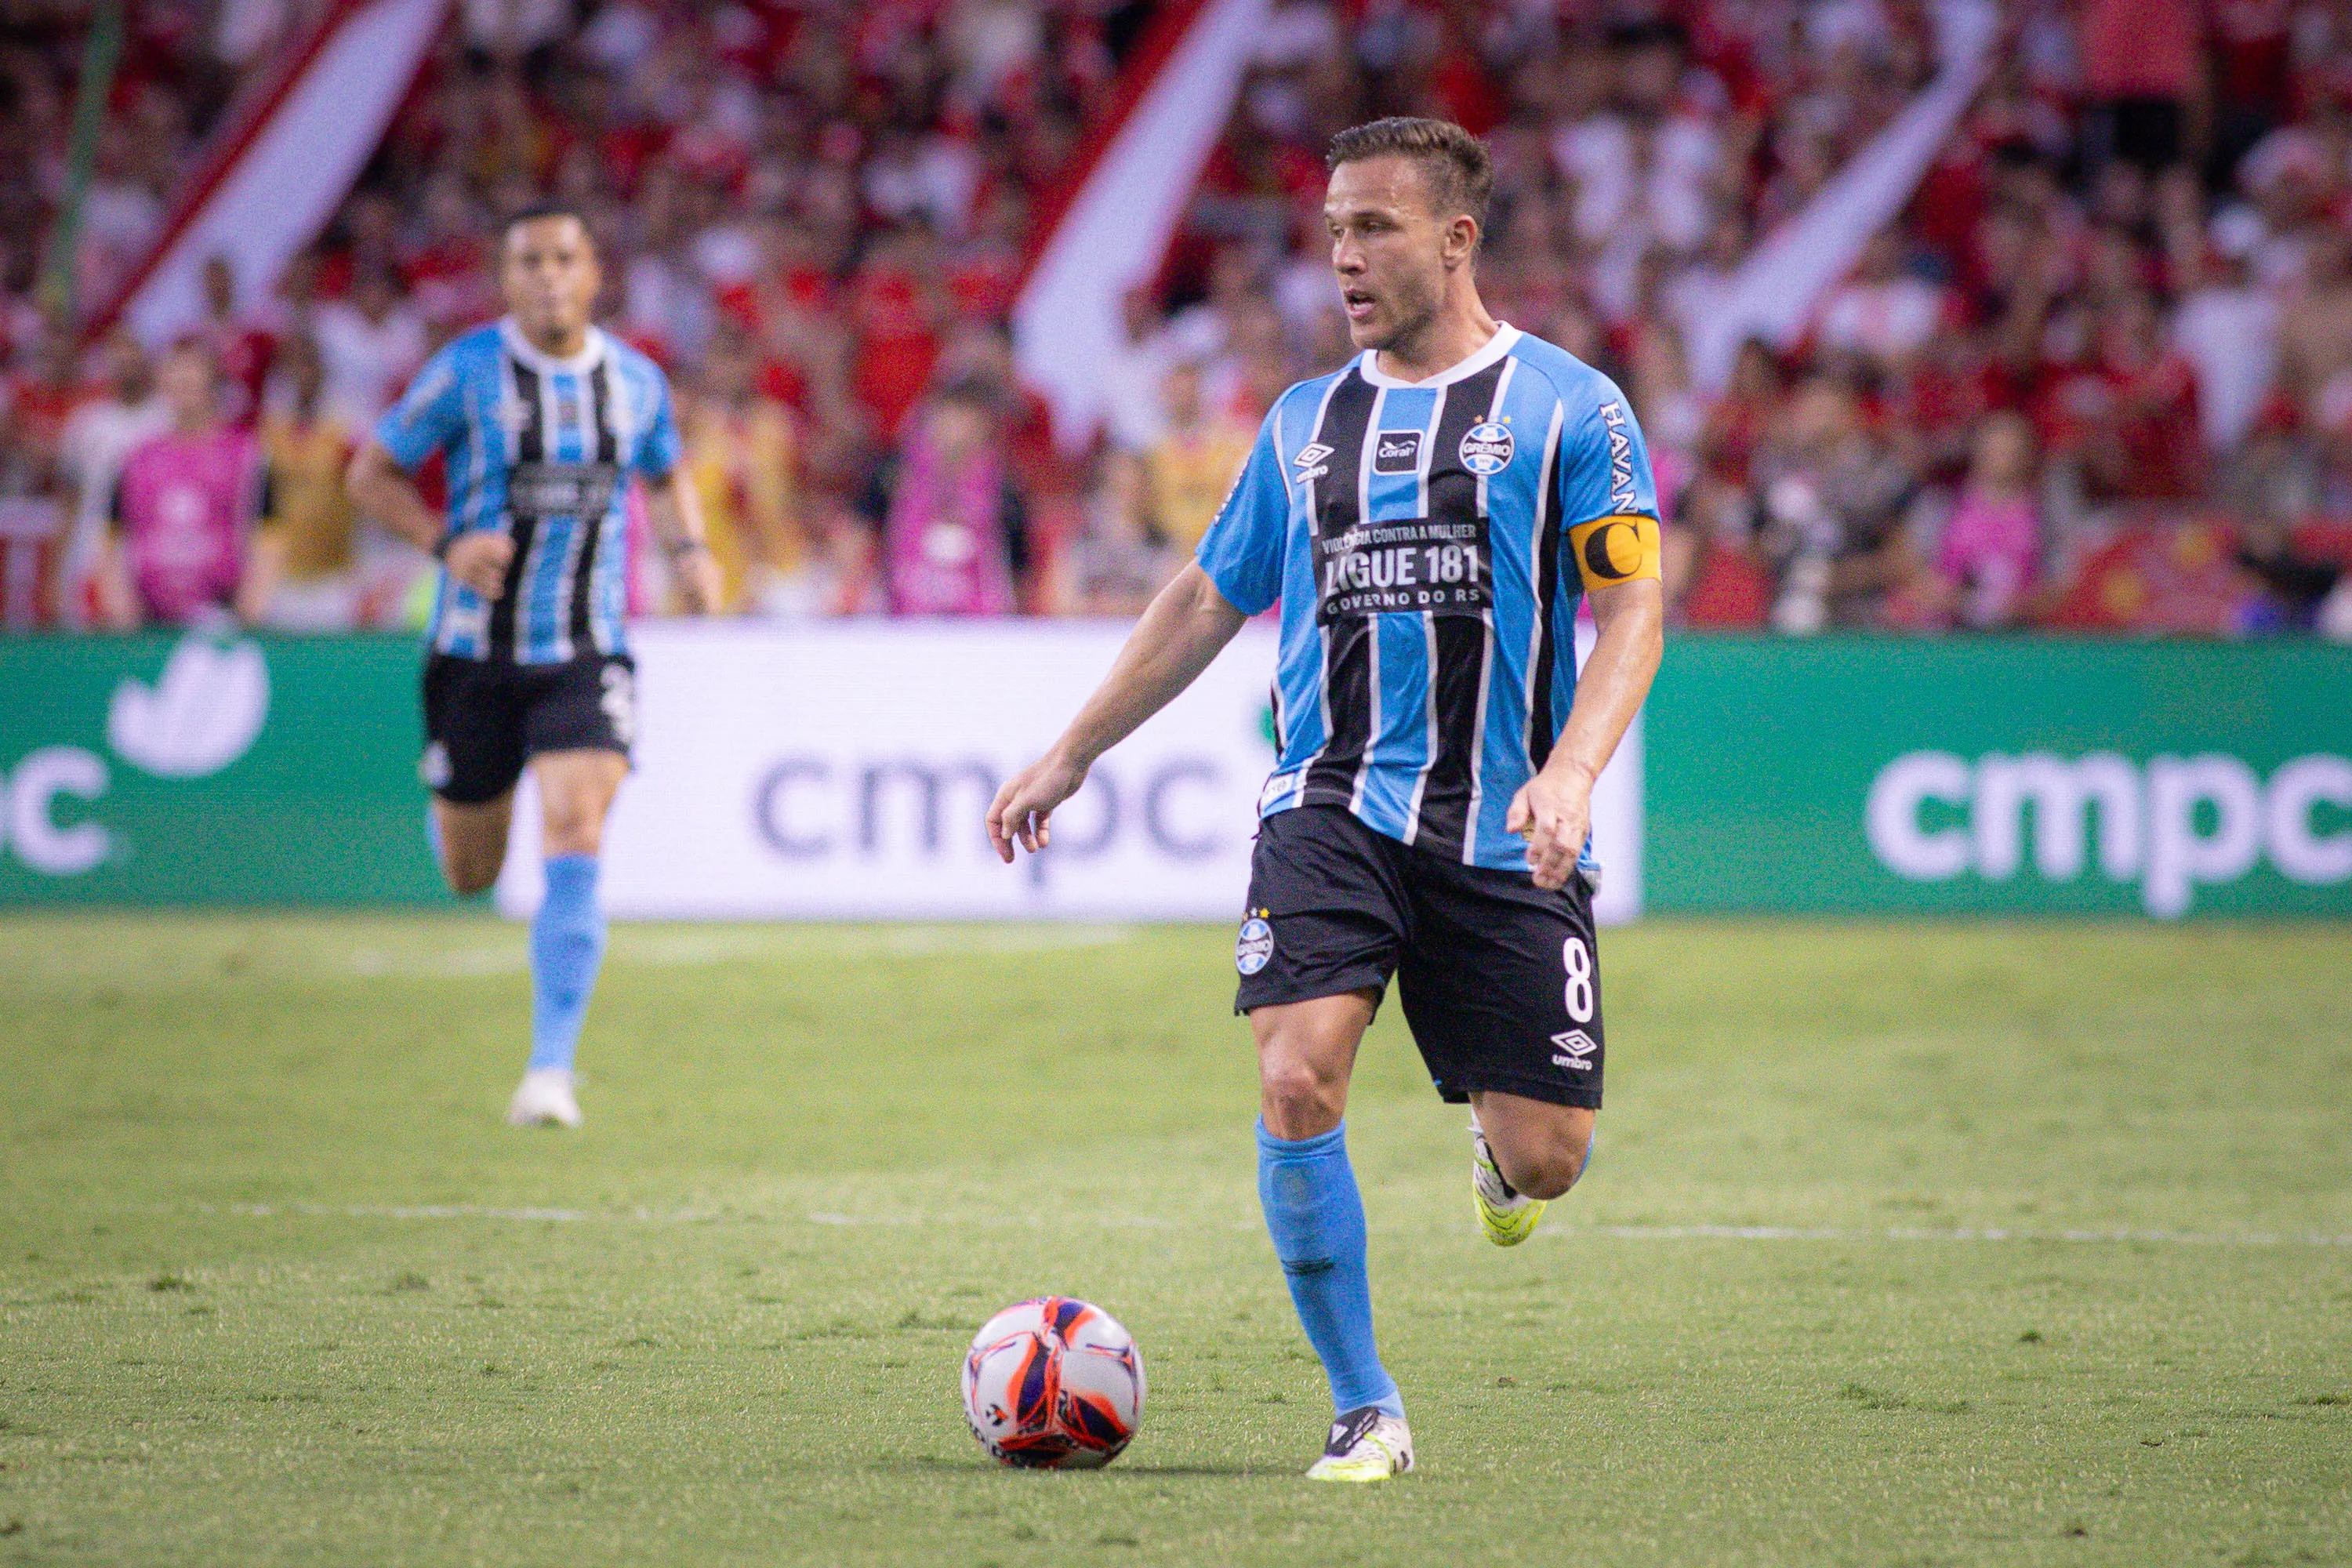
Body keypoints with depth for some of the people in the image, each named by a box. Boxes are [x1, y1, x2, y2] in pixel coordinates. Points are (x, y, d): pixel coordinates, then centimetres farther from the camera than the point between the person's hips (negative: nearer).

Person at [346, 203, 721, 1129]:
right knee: (470, 876, 10)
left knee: (576, 842, -19)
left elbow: (666, 479, 22)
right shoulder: (467, 372, -8)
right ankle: (449, 805, 51)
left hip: (586, 655, 1)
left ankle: (551, 1069, -14)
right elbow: (372, 473, -1)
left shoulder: (636, 382, 2)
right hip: (476, 655, -1)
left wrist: (688, 550, 1)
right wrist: (446, 543, -18)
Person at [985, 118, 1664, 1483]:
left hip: (1503, 833, -2)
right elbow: (1206, 602, 23)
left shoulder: (1568, 406, 1)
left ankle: (1499, 1150, 38)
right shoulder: (1305, 424, 13)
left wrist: (1573, 769, -21)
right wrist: (1073, 755, 21)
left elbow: (1635, 605, -5)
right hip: (1330, 808, 2)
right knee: (1298, 1079, -20)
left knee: (1543, 1161, -3)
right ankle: (1367, 1413, -8)